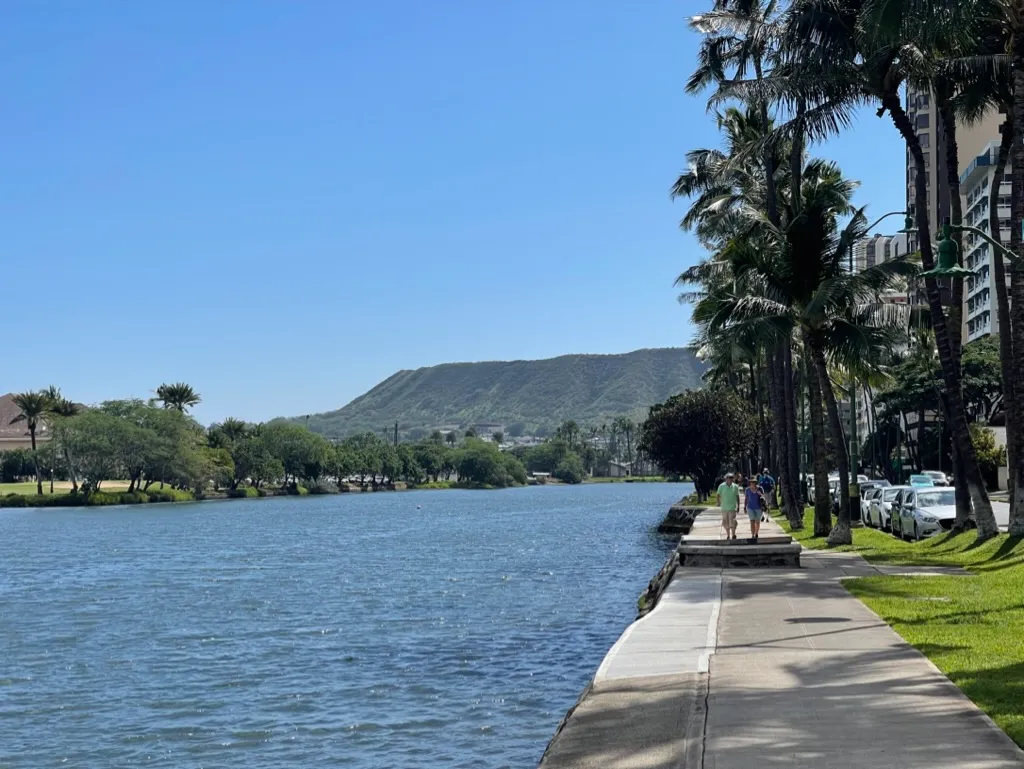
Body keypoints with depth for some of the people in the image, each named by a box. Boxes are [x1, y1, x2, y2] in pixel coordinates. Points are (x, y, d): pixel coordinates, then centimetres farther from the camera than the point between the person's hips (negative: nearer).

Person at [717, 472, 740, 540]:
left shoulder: (735, 486, 2)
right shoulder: (722, 486, -1)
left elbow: (737, 497, 9)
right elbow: (718, 495, 0)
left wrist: (738, 506, 9)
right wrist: (719, 503, -14)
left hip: (732, 508, -1)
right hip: (724, 508, 1)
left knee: (732, 523, -11)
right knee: (725, 523, 9)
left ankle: (733, 534, 4)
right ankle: (728, 535, 24)